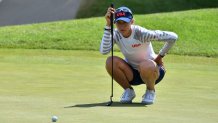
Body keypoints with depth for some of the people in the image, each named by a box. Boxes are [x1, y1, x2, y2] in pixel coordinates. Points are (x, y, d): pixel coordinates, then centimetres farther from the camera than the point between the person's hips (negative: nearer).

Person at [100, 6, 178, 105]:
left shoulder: (141, 33, -24)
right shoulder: (116, 34, -10)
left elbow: (172, 37, -25)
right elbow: (104, 51, -30)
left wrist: (160, 56, -14)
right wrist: (108, 25, -31)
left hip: (152, 71, -4)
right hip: (132, 74, 4)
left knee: (145, 65, -40)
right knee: (111, 61, -24)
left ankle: (150, 91, -6)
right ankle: (128, 91, 0)